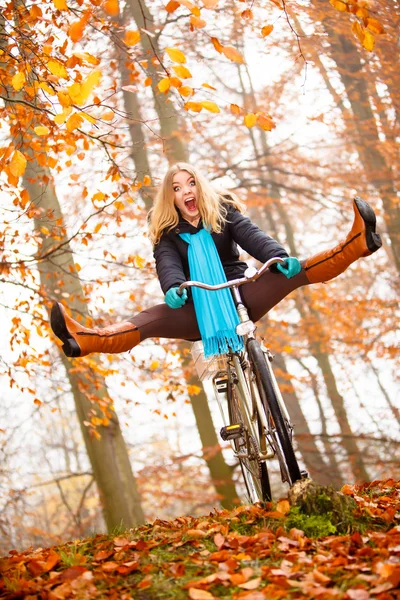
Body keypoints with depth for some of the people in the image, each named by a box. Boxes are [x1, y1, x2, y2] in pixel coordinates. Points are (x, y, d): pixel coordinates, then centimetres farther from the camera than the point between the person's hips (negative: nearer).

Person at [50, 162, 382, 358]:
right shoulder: (168, 233, 4)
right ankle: (85, 339, -52)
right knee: (153, 317, -28)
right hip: (197, 311, 0)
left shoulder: (224, 210, 5)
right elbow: (168, 264, -17)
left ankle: (356, 243, -40)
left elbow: (252, 236, -14)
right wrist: (173, 288, -42)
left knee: (292, 273, -22)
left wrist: (281, 257, -35)